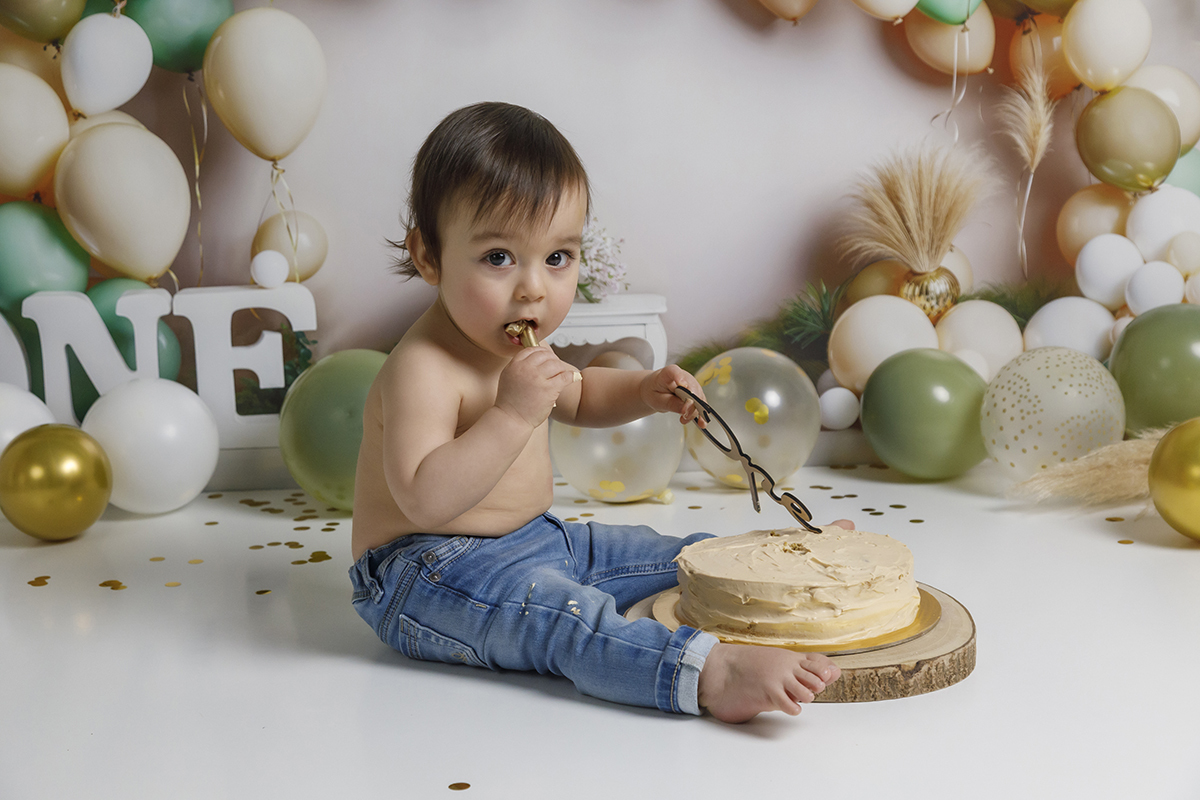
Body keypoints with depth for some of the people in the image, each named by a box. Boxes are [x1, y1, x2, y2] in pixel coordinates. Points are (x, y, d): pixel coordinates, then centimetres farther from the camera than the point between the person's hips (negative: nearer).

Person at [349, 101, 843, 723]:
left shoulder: (517, 347, 6)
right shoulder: (423, 368, -25)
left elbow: (576, 398, 26)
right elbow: (425, 500, -35)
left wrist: (645, 390, 7)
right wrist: (512, 415, -38)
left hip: (531, 541, 10)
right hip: (426, 573, -10)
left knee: (678, 558, 12)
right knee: (562, 613, -36)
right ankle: (708, 674, -49)